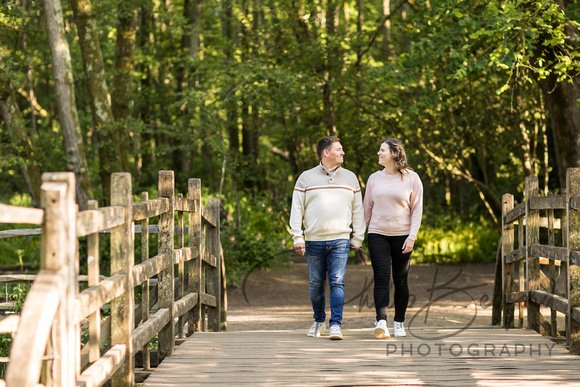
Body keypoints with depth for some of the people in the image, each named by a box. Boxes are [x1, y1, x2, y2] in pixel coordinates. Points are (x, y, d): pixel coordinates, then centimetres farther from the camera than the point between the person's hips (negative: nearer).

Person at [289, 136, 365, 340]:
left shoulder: (350, 178, 12)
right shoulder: (306, 178, 5)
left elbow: (358, 210, 14)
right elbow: (296, 209, 4)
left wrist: (358, 238, 8)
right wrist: (297, 237, -4)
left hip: (340, 240, 0)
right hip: (314, 241, 0)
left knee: (337, 282, -9)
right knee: (316, 283, 7)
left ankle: (336, 325, -10)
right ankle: (319, 321, 23)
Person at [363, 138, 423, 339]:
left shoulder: (411, 178, 0)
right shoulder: (374, 178, 8)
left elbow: (417, 209, -1)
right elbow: (367, 208, 14)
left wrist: (412, 236, -10)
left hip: (402, 236, -1)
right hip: (377, 234, 1)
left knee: (400, 280, 4)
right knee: (381, 278, -12)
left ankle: (399, 322, 17)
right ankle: (381, 322, -21)